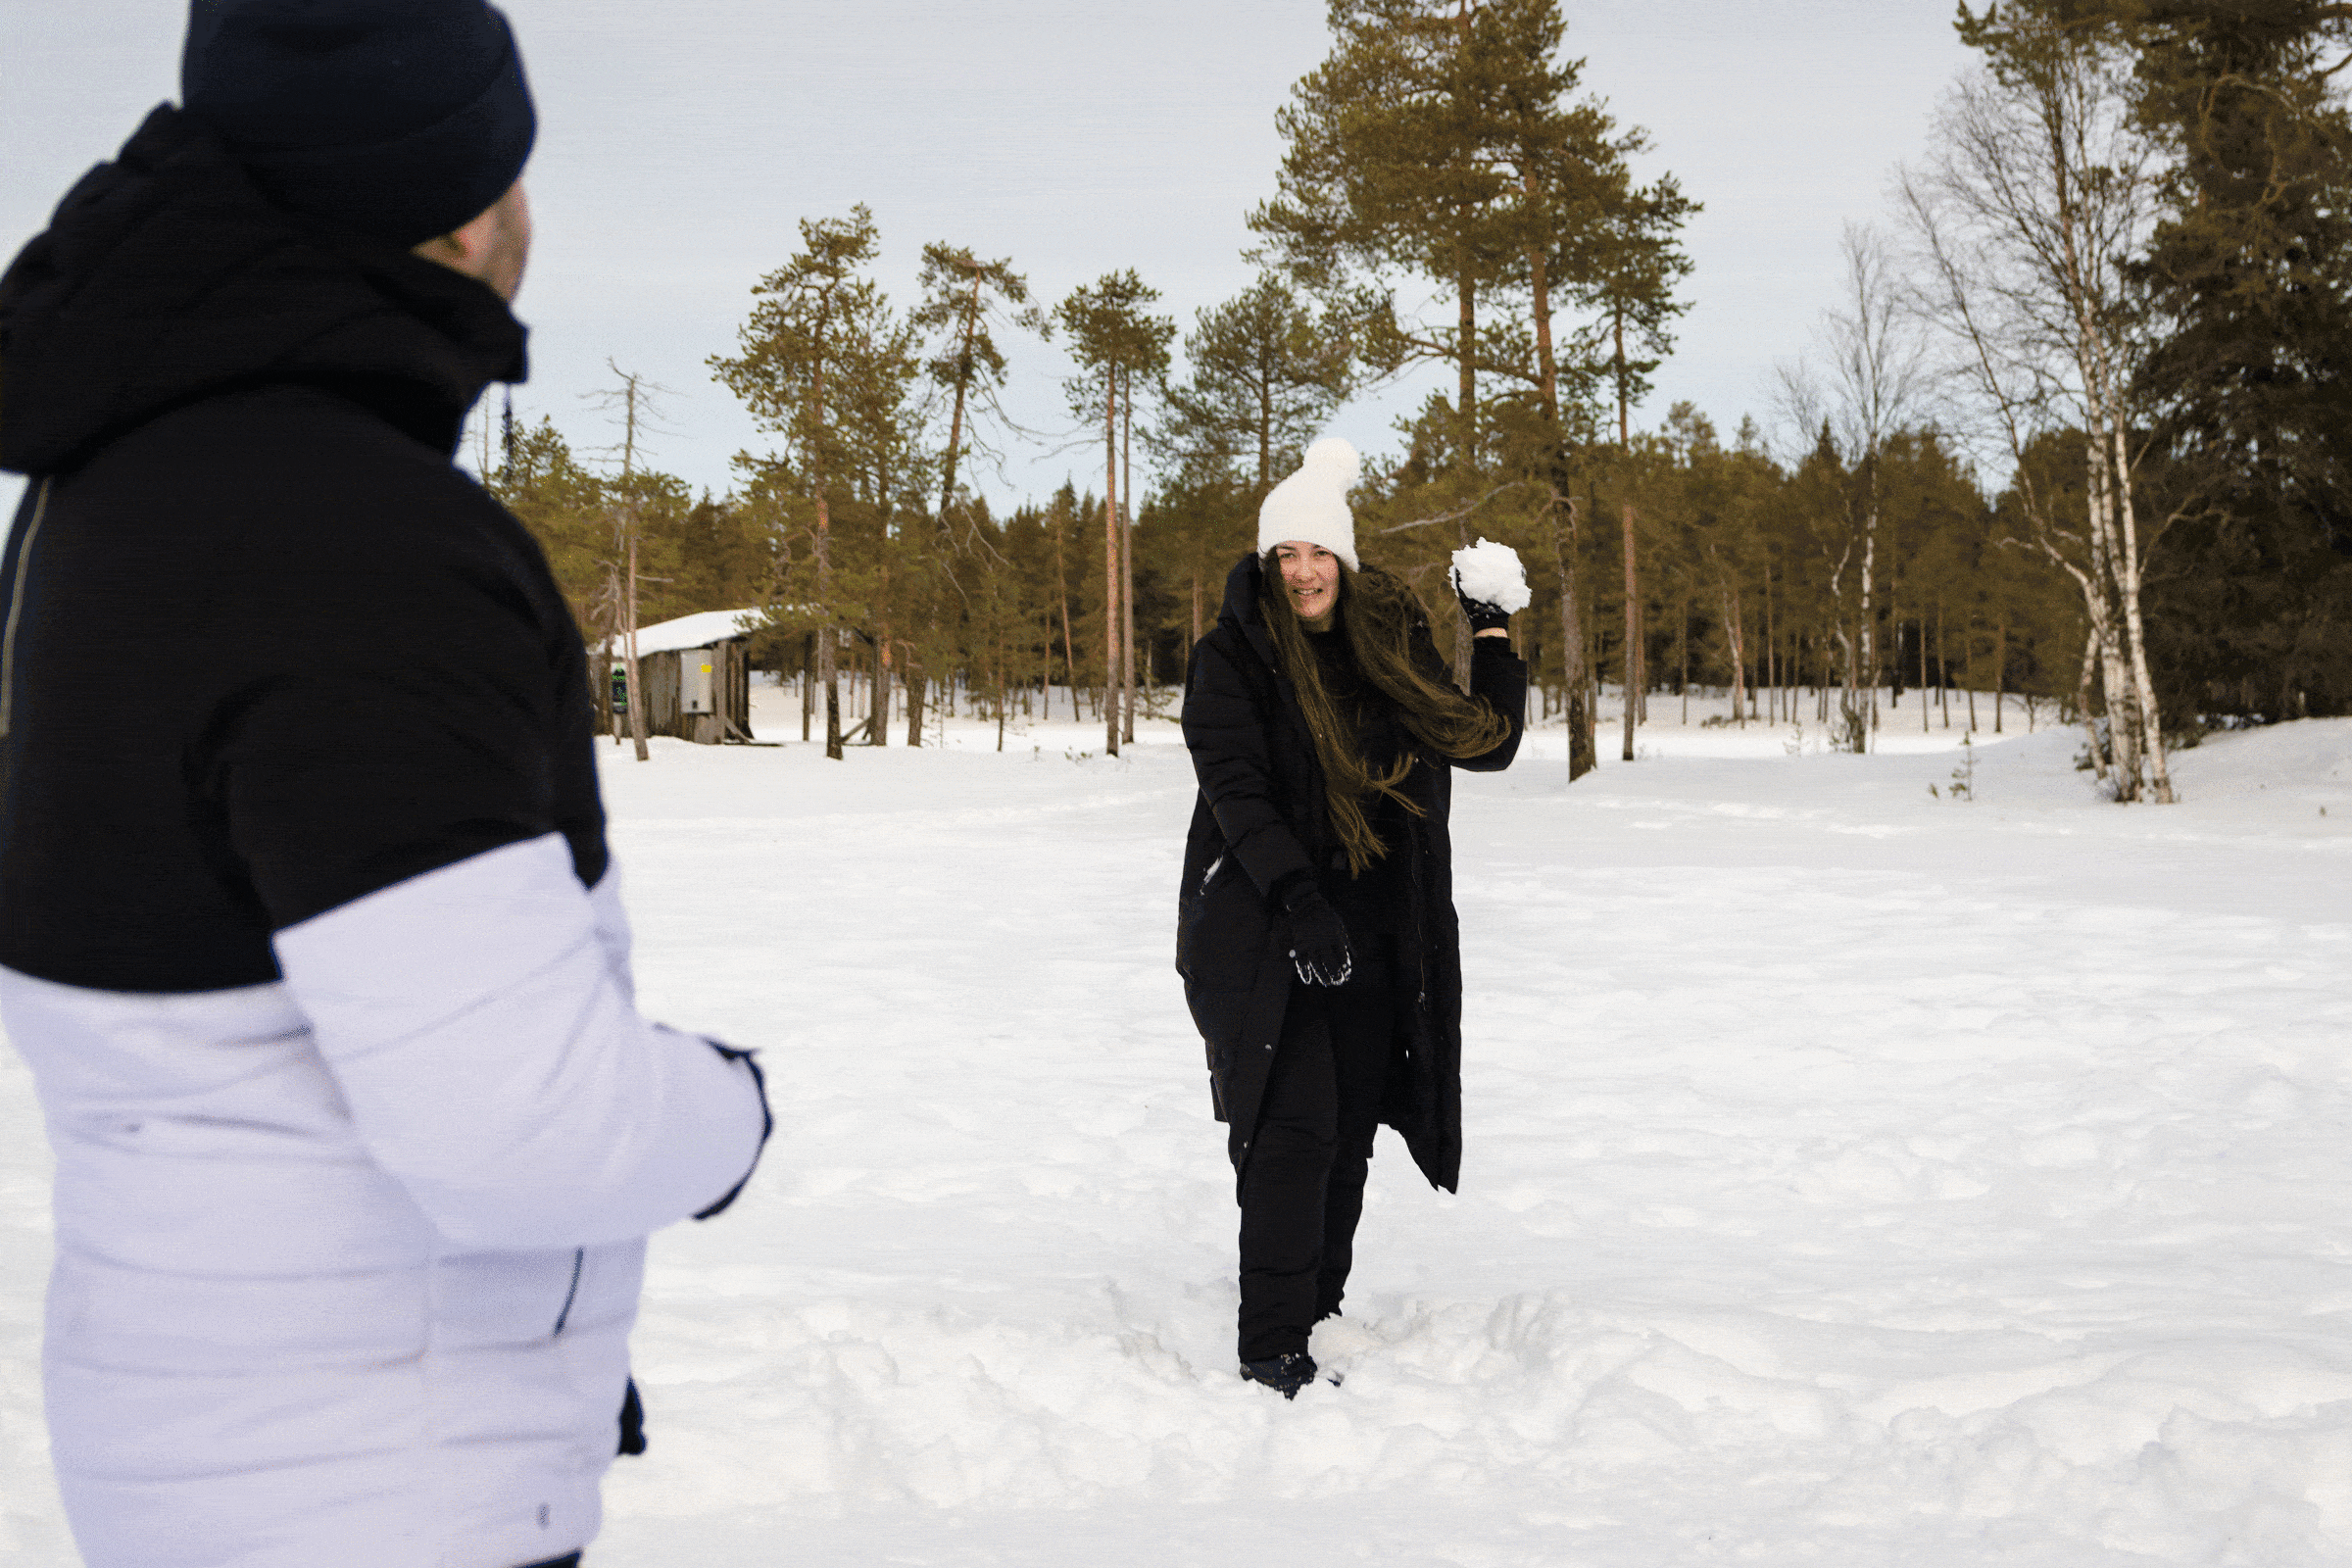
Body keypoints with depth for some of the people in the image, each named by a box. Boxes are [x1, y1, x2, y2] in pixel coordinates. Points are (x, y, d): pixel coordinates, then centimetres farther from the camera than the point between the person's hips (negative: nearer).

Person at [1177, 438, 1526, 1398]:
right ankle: (1272, 1349, -12)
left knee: (1349, 1131, 8)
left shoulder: (1391, 649, 10)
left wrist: (1494, 636, 11)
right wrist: (1296, 896, -27)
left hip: (1372, 937, 5)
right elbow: (1234, 788, -15)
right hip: (1265, 935, -5)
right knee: (1294, 1129, -13)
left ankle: (1318, 1313, 22)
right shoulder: (1231, 657, -3)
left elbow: (1484, 744, 15)